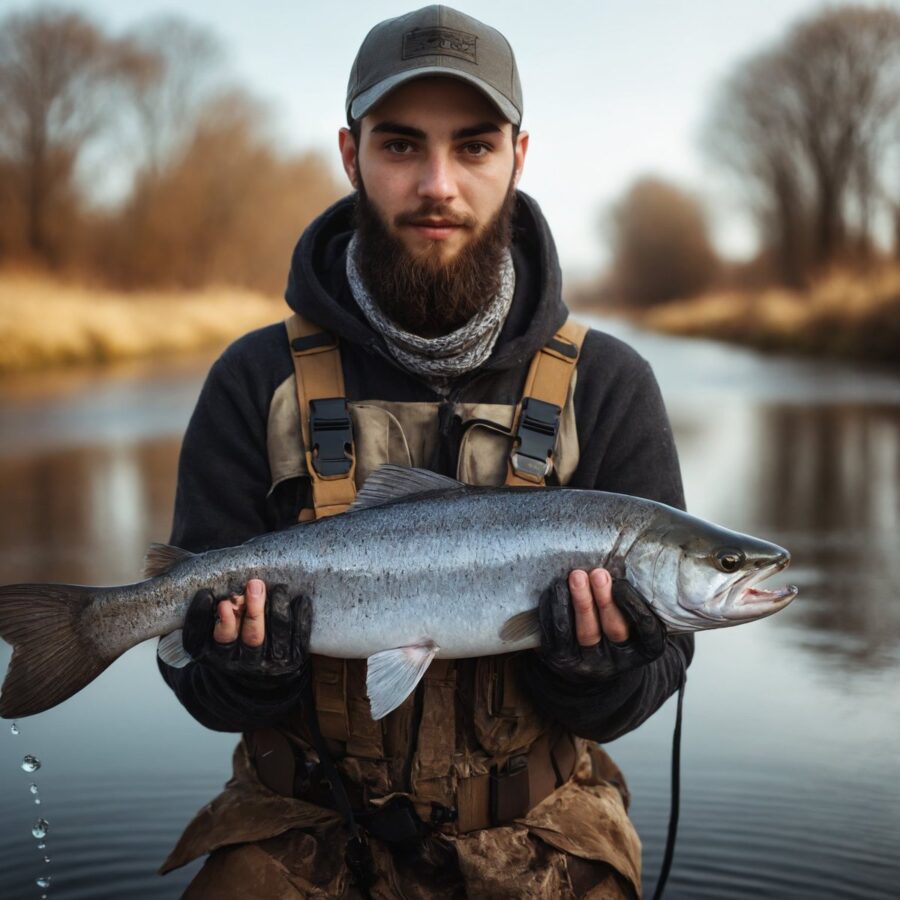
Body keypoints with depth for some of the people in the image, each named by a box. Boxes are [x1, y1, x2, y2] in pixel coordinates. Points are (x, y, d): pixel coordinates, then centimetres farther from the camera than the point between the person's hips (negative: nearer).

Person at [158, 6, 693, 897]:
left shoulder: (606, 387, -2)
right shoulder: (257, 383, -2)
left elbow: (655, 663, 0)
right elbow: (208, 694, 1)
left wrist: (595, 665, -22)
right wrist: (251, 666, -21)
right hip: (305, 824, 0)